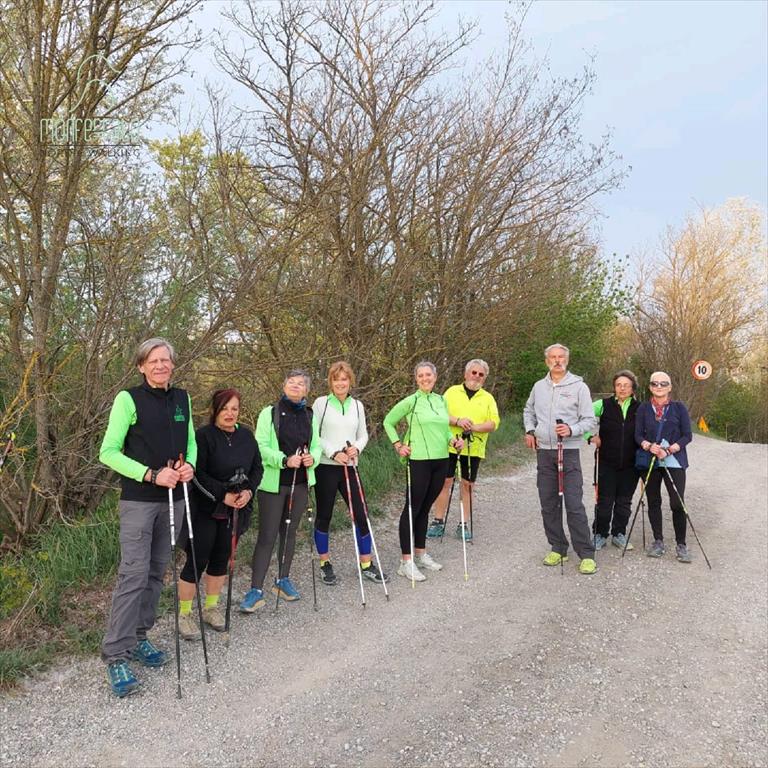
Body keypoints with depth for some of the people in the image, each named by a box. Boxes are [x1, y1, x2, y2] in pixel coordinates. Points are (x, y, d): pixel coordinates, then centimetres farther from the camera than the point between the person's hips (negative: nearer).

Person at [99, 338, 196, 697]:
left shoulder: (182, 398, 7)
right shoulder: (128, 399, -9)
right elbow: (108, 452, -10)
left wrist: (190, 465, -4)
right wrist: (152, 475, -18)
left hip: (173, 498, 6)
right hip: (139, 499, -6)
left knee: (156, 571, 13)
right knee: (134, 574, -8)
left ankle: (138, 637, 27)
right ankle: (116, 655, 3)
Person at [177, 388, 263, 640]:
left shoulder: (246, 435, 4)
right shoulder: (204, 435, -13)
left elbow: (257, 467, 9)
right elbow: (197, 474, -17)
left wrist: (248, 491, -8)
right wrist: (223, 495, -20)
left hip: (236, 510, 5)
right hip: (205, 509, -5)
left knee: (222, 558, 14)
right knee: (197, 560, -1)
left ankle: (211, 607, 31)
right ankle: (184, 614, 16)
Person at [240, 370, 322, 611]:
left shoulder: (310, 416, 10)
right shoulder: (269, 413, -5)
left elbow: (316, 446, 14)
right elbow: (260, 447, -12)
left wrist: (312, 458, -8)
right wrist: (285, 460, -24)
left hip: (300, 484, 5)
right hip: (273, 483, -5)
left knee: (290, 532, 15)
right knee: (267, 536, -4)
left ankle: (283, 579, 30)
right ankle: (256, 590, 3)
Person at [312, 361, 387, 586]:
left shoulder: (357, 405, 9)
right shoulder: (321, 403, -2)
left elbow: (363, 435, 13)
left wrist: (357, 448, -8)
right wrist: (333, 453, -14)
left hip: (349, 467, 3)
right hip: (326, 467, -3)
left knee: (361, 515, 2)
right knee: (324, 516, 7)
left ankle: (366, 564, 16)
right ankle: (324, 564, 23)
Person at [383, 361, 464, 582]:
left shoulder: (441, 400, 12)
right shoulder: (411, 401, -5)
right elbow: (388, 422, 2)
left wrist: (453, 440, 2)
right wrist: (398, 445, -6)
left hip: (441, 460, 6)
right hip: (419, 460, -6)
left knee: (425, 508, 15)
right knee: (412, 508, -2)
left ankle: (420, 554, 27)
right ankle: (406, 562, 4)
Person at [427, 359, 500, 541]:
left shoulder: (488, 398, 10)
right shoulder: (452, 391, 7)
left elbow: (494, 423, -1)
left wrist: (474, 427, -18)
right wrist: (457, 421, -19)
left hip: (474, 449, 1)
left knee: (468, 485, 6)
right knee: (445, 482, 0)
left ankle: (464, 524, 16)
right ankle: (438, 521, 10)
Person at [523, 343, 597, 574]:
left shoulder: (579, 386, -3)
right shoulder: (539, 386, 10)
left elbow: (590, 420, -5)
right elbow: (528, 411, 25)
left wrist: (571, 430, -21)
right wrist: (529, 430, 8)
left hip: (569, 452, -4)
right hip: (544, 451, 5)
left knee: (574, 505, -8)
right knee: (548, 504, 9)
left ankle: (586, 554, 2)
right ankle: (558, 548, 22)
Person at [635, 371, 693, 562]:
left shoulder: (679, 407, 2)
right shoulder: (643, 408, 6)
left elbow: (687, 435, -1)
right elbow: (638, 435, 4)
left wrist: (669, 450, -14)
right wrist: (648, 446, -17)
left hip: (674, 461, -2)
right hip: (650, 461, 2)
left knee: (677, 503, -6)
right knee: (653, 502, 9)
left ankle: (681, 545, 7)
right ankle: (658, 541, 22)